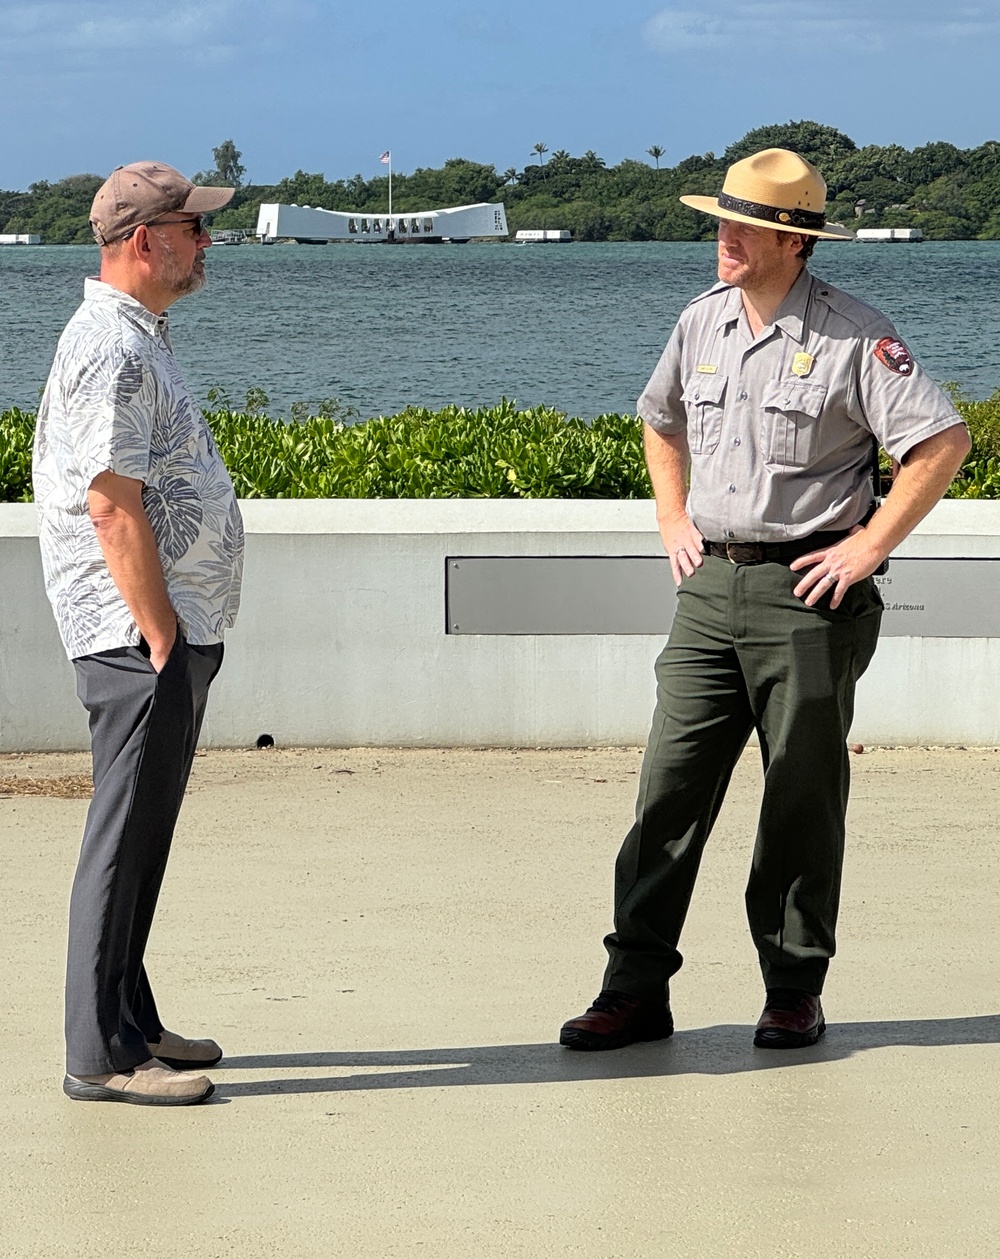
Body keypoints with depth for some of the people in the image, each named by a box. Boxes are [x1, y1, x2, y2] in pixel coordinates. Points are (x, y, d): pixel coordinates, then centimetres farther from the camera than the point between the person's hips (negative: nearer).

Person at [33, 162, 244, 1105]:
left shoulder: (137, 338, 18)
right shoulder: (113, 348, -15)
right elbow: (113, 506, -21)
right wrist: (162, 637, -19)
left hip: (169, 631, 10)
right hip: (140, 633, -10)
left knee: (143, 830, 15)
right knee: (126, 836, -7)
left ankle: (130, 1023, 23)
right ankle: (100, 1054, -3)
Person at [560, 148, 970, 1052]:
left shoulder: (853, 336, -10)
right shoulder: (701, 324, 9)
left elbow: (944, 441, -13)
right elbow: (660, 419, 28)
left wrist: (869, 546, -14)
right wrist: (672, 519, 16)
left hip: (808, 594, -5)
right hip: (711, 587, 5)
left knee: (803, 801, 3)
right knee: (669, 787, 1)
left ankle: (795, 994, 15)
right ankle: (637, 989, 5)